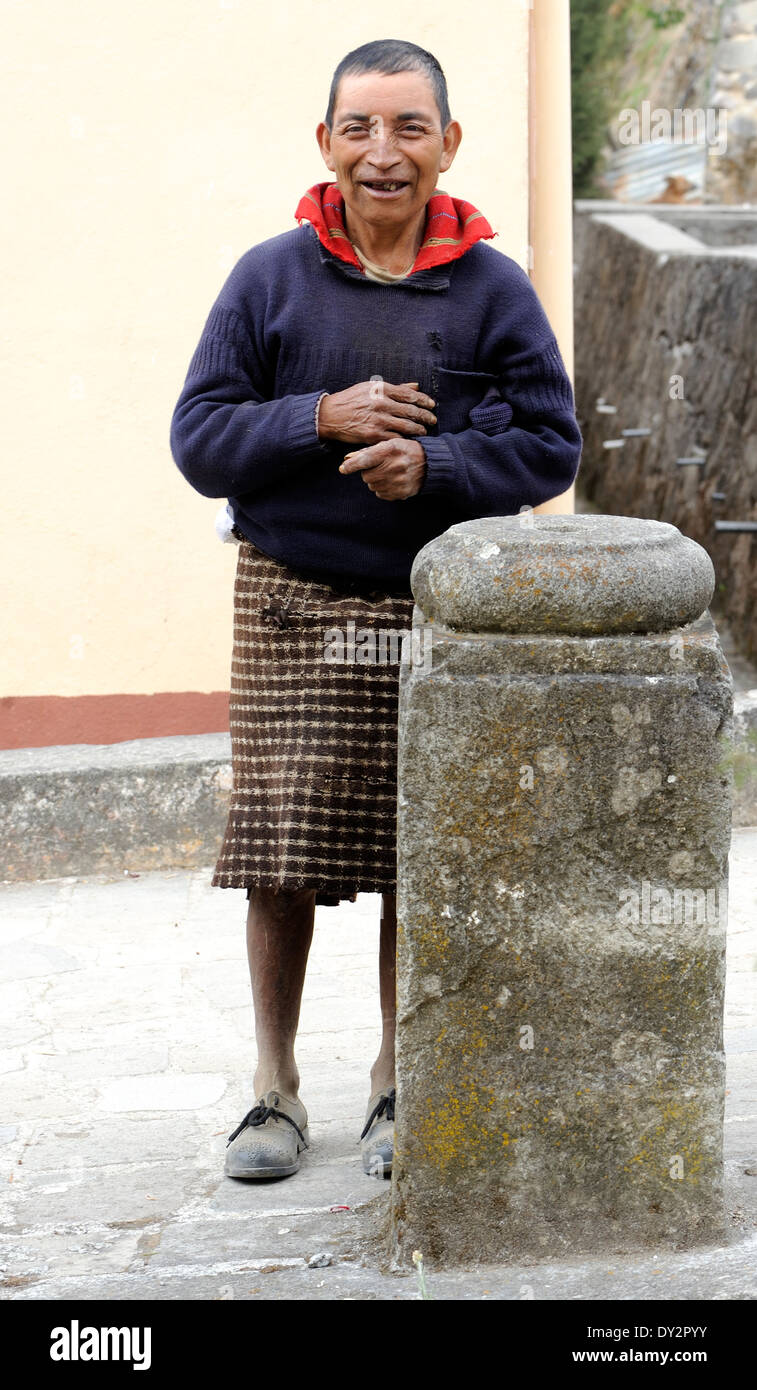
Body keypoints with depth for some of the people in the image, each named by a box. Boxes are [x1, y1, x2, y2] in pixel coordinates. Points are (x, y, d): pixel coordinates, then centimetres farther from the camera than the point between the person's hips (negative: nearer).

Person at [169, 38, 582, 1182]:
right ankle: (276, 1086, 16)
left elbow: (551, 444, 0)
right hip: (293, 605, 0)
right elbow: (199, 436, 0)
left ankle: (397, 1084, 22)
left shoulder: (493, 290, 3)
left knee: (419, 861, 6)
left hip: (442, 612, 0)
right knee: (282, 856, 0)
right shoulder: (269, 278, 2)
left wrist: (433, 464, -16)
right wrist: (321, 420, -15)